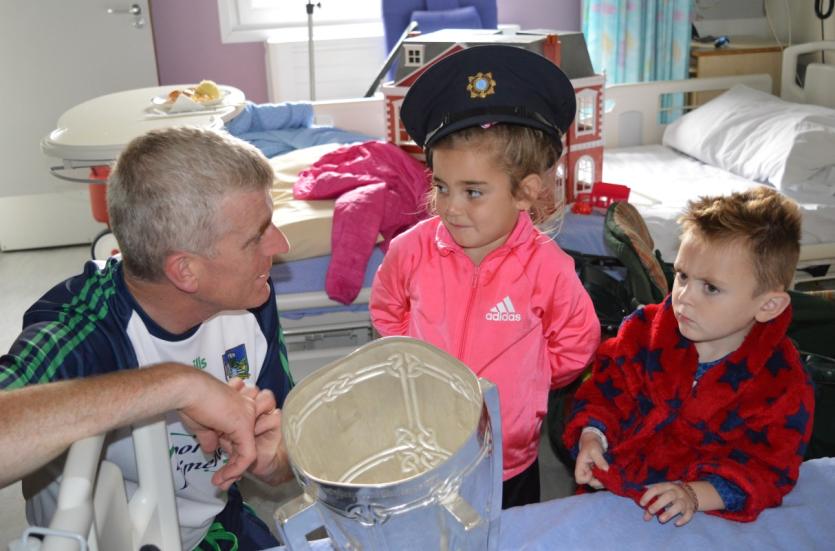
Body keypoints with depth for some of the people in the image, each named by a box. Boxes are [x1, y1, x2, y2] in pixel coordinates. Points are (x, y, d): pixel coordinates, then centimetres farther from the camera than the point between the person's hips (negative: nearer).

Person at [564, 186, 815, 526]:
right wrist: (592, 433, -12)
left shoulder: (782, 382, -11)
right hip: (616, 481, 2)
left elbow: (767, 467, -10)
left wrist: (697, 494, -24)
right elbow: (608, 385, 7)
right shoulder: (645, 329, -3)